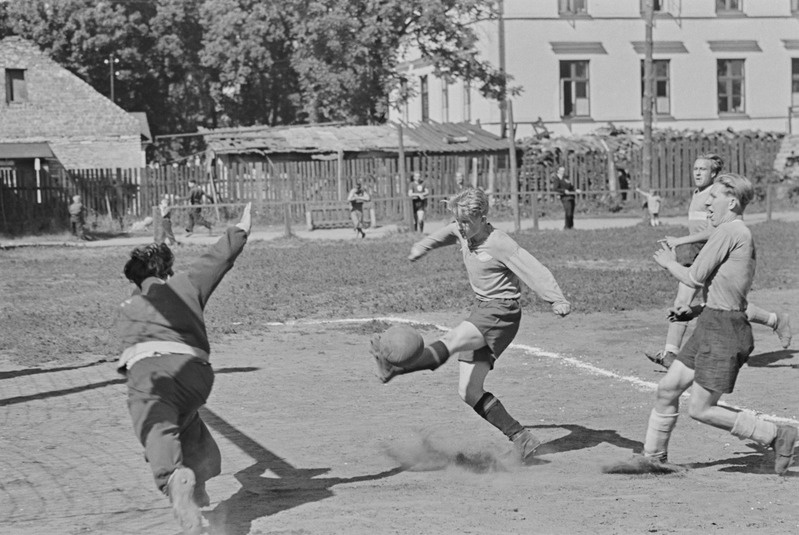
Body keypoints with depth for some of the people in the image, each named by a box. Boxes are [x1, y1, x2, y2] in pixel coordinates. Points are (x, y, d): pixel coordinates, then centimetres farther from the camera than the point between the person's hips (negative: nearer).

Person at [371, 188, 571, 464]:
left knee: (451, 341, -30)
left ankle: (394, 368, -48)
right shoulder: (462, 232, 6)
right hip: (482, 309, 9)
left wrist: (557, 300, -37)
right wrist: (423, 246, 46)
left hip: (502, 313, -9)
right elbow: (447, 233, 31)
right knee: (468, 391, -1)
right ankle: (520, 438, -2)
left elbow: (533, 269, -24)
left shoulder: (499, 244, -17)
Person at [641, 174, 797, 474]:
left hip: (724, 330, -10)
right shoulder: (742, 234, 15)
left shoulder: (729, 231, -15)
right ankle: (653, 458, 21)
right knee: (667, 389, 12)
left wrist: (669, 263, 4)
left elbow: (694, 279, -13)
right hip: (710, 325, 10)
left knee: (700, 410, -5)